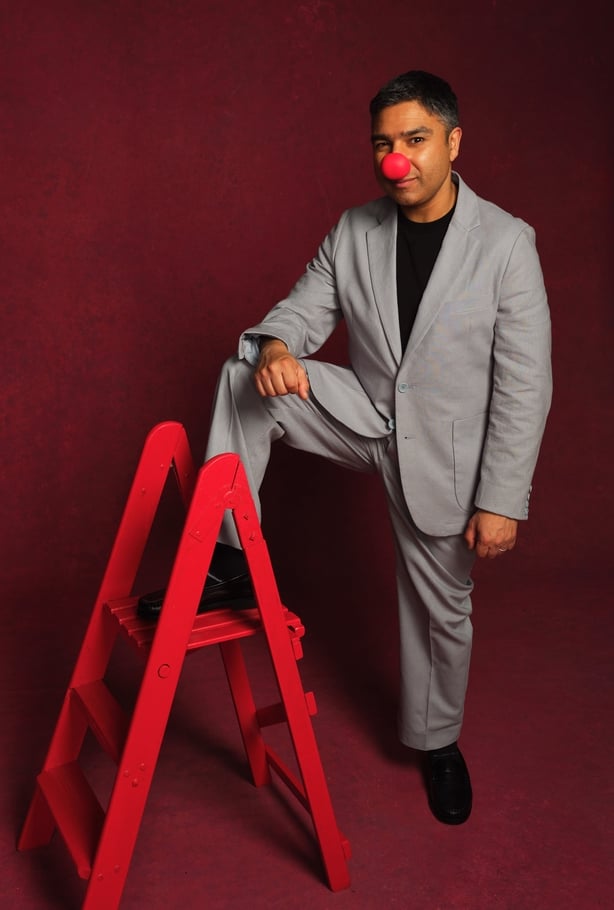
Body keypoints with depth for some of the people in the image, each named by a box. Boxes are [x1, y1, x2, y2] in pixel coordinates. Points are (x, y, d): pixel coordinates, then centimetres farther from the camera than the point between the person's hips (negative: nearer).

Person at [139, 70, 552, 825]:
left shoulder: (505, 242, -15)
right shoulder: (353, 231, -3)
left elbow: (523, 386, -15)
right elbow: (303, 307, -1)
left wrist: (501, 501, -17)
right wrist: (274, 347, -28)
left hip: (442, 451, -3)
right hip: (363, 415, 3)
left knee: (441, 608, 10)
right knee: (242, 375, -18)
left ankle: (437, 741, 38)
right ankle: (228, 557, -9)